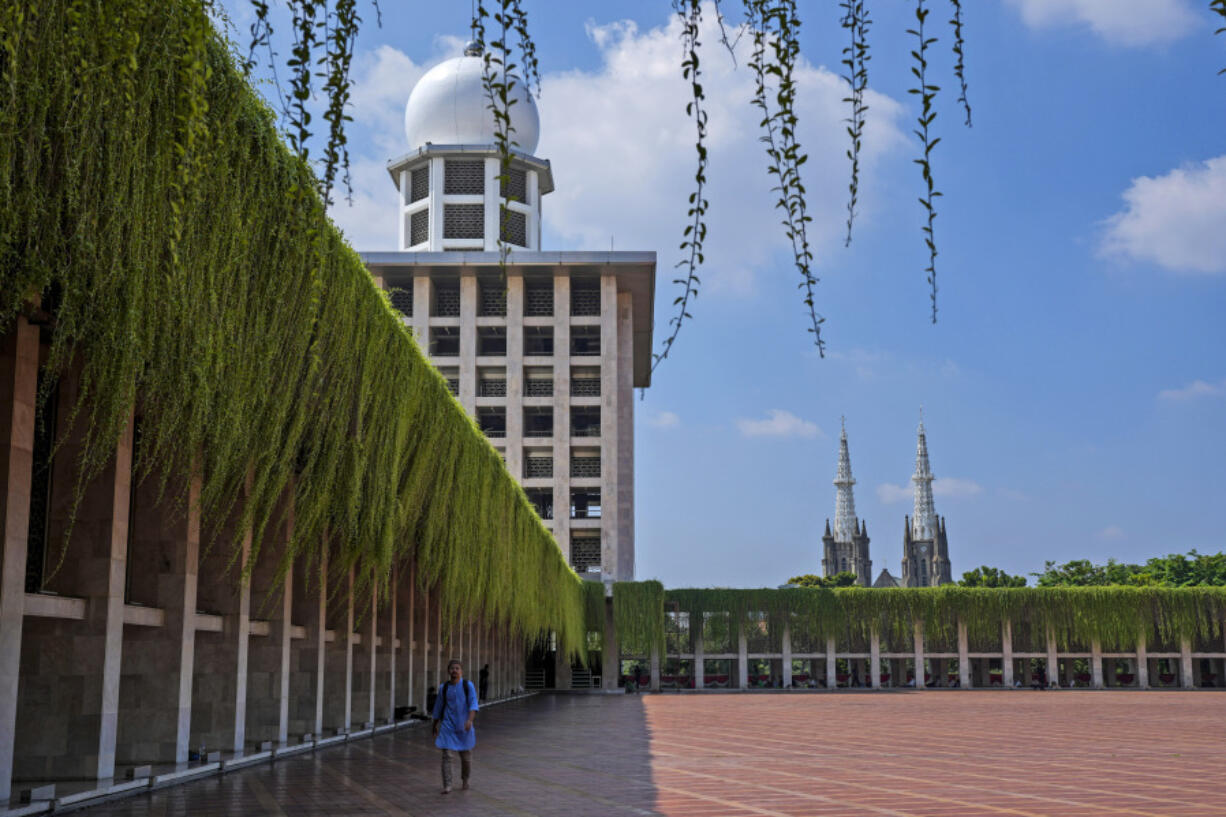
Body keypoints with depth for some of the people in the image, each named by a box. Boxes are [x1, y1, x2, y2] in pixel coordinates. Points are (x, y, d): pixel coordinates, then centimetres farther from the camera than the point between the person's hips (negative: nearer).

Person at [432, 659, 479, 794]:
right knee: (446, 755, -9)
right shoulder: (444, 687, 2)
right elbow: (438, 708, 12)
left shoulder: (468, 685, -3)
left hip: (463, 727, 0)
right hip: (448, 726, 0)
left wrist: (470, 720, -28)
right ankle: (447, 786, -6)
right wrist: (435, 726, 16)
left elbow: (473, 703, -13)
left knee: (466, 756, 10)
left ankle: (464, 779, 35)